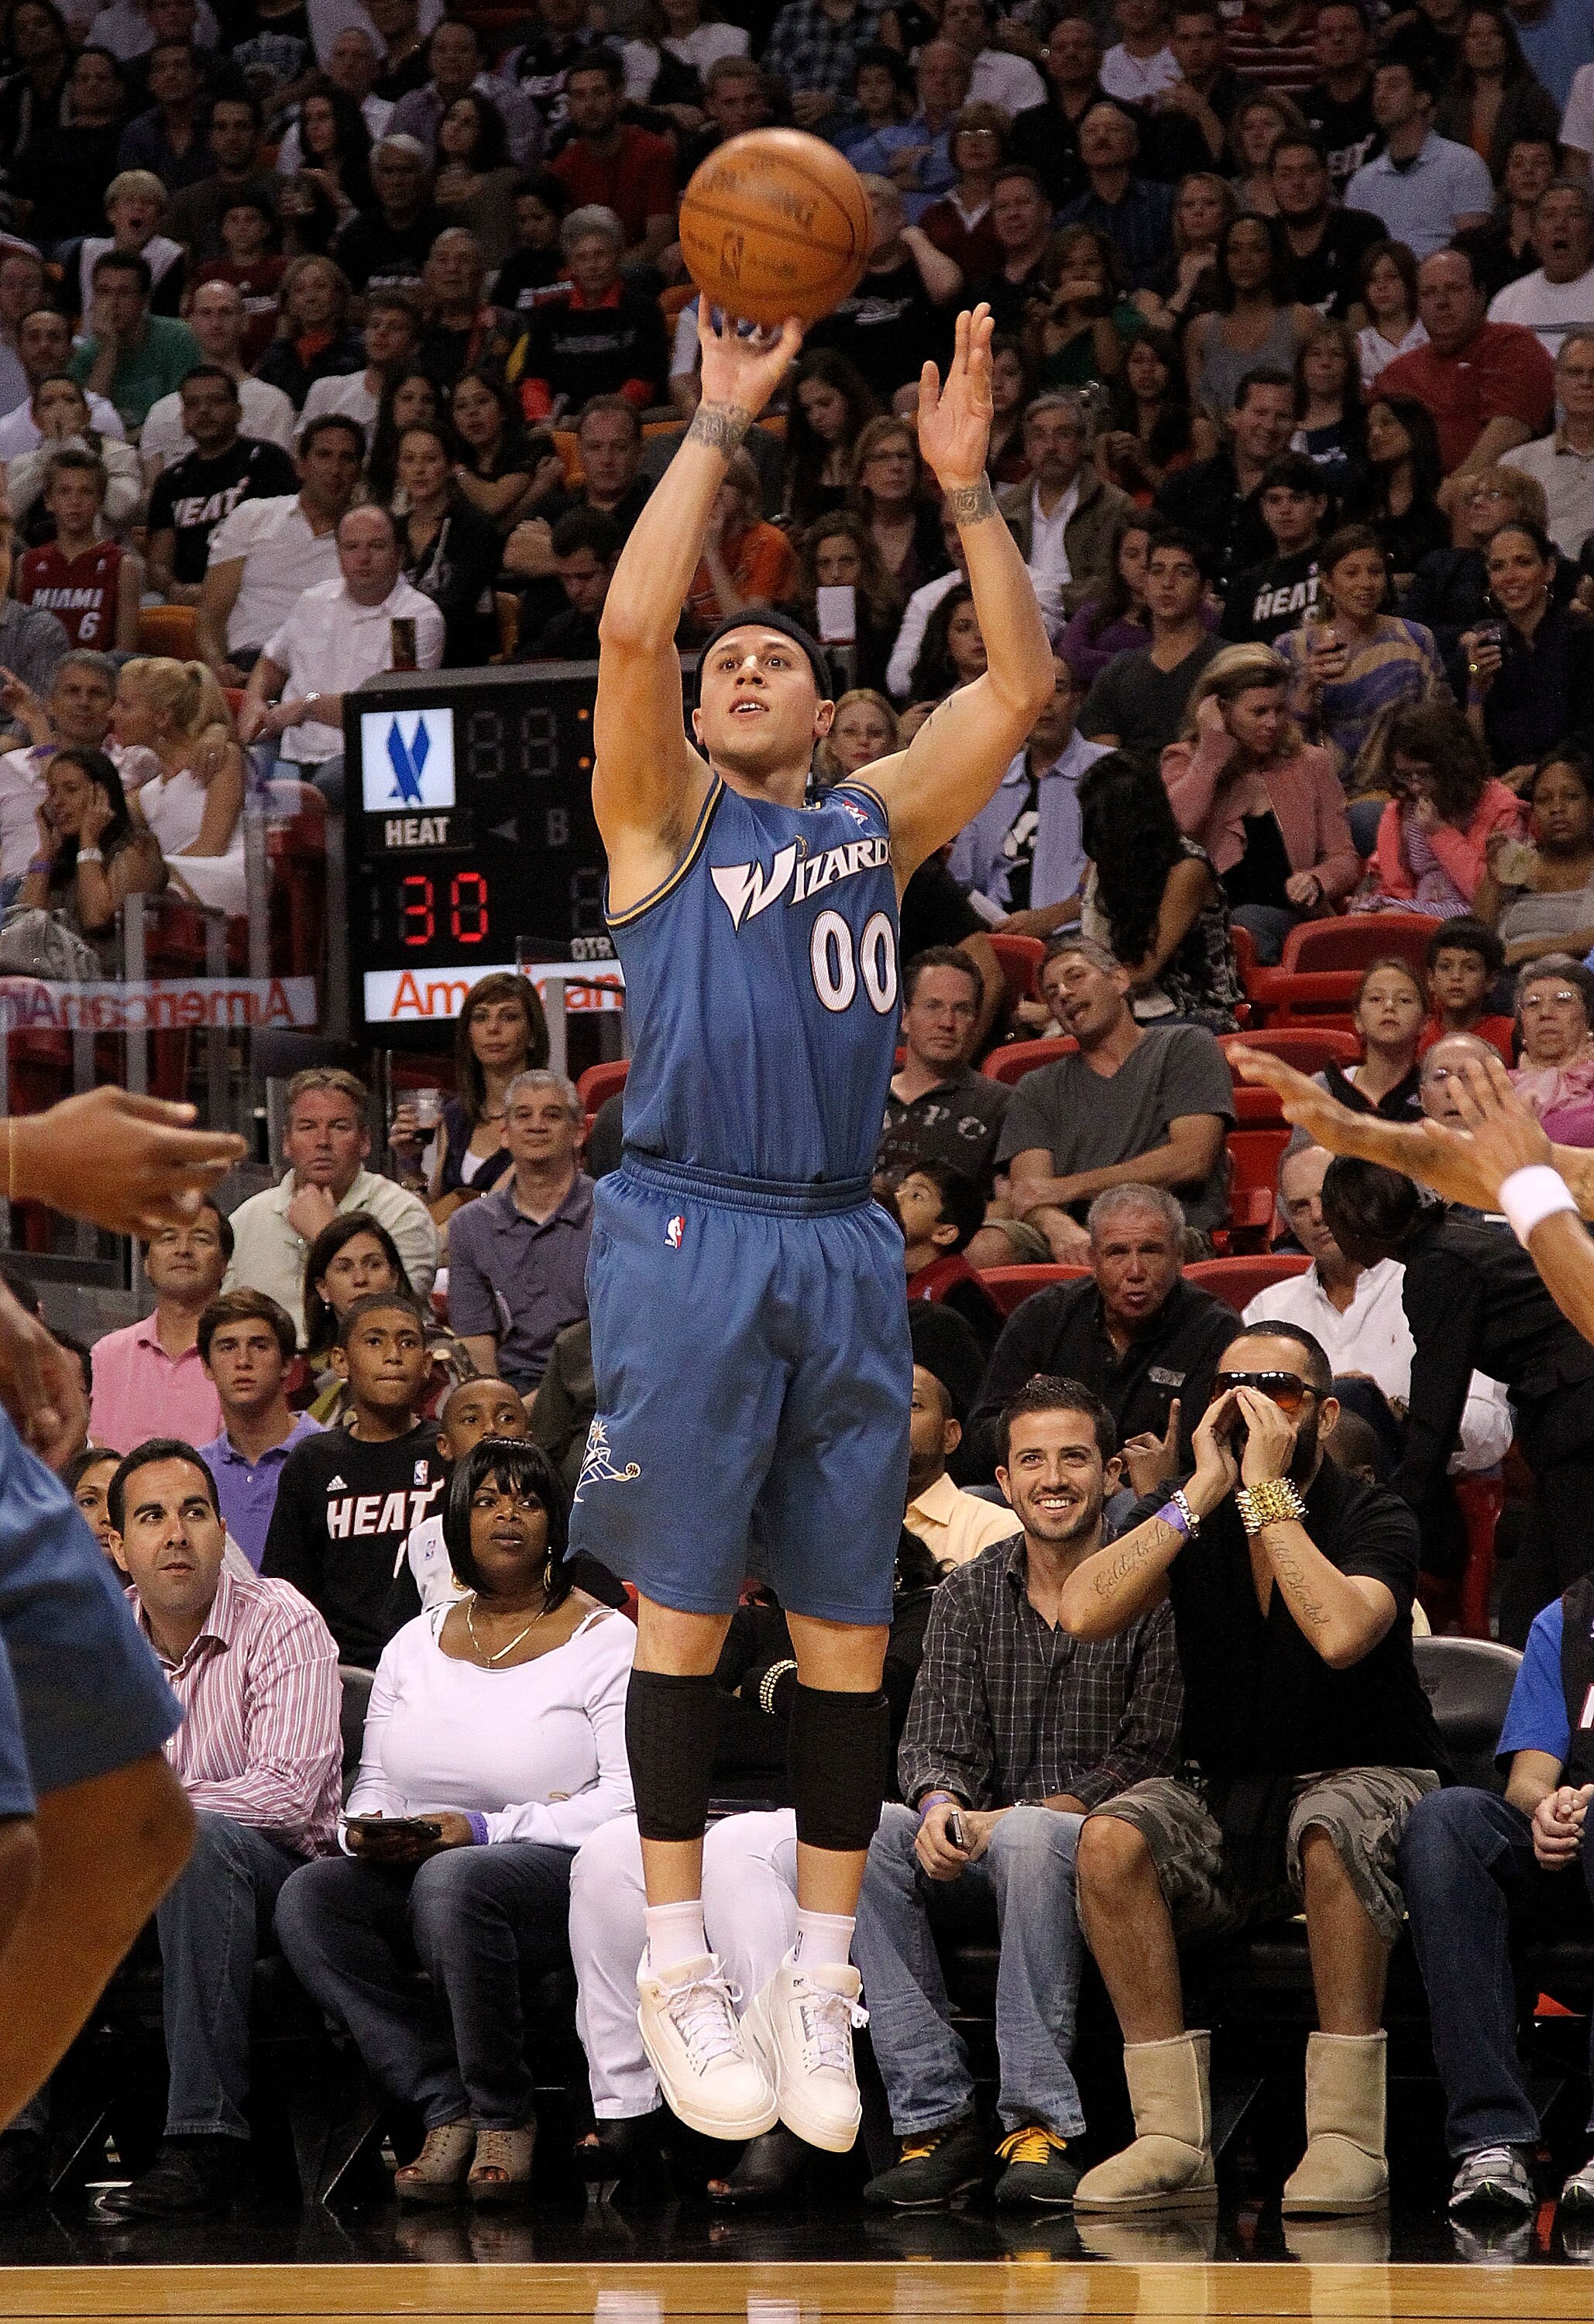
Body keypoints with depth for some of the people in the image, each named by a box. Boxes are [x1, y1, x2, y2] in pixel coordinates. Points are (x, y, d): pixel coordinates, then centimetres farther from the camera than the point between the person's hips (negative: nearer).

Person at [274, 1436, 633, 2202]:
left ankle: (504, 2116, -20)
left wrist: (481, 1831, -18)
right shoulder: (416, 1643, 18)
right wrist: (368, 1826, -7)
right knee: (306, 1898, -25)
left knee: (452, 1881, -39)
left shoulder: (605, 1642, 1)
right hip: (414, 1875, 5)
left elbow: (626, 1801, -9)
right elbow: (372, 1779, 20)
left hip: (559, 1874, -5)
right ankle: (449, 2107, -23)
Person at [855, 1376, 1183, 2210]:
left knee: (1027, 1836, -38)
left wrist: (1021, 1816, -20)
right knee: (863, 1831, -26)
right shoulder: (968, 1596, 11)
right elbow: (935, 1738, 3)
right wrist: (939, 1804, -23)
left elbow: (1151, 1757, -7)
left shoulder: (1150, 1592, -2)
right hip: (982, 1859, 4)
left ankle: (1039, 2126, -36)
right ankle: (936, 2119, -29)